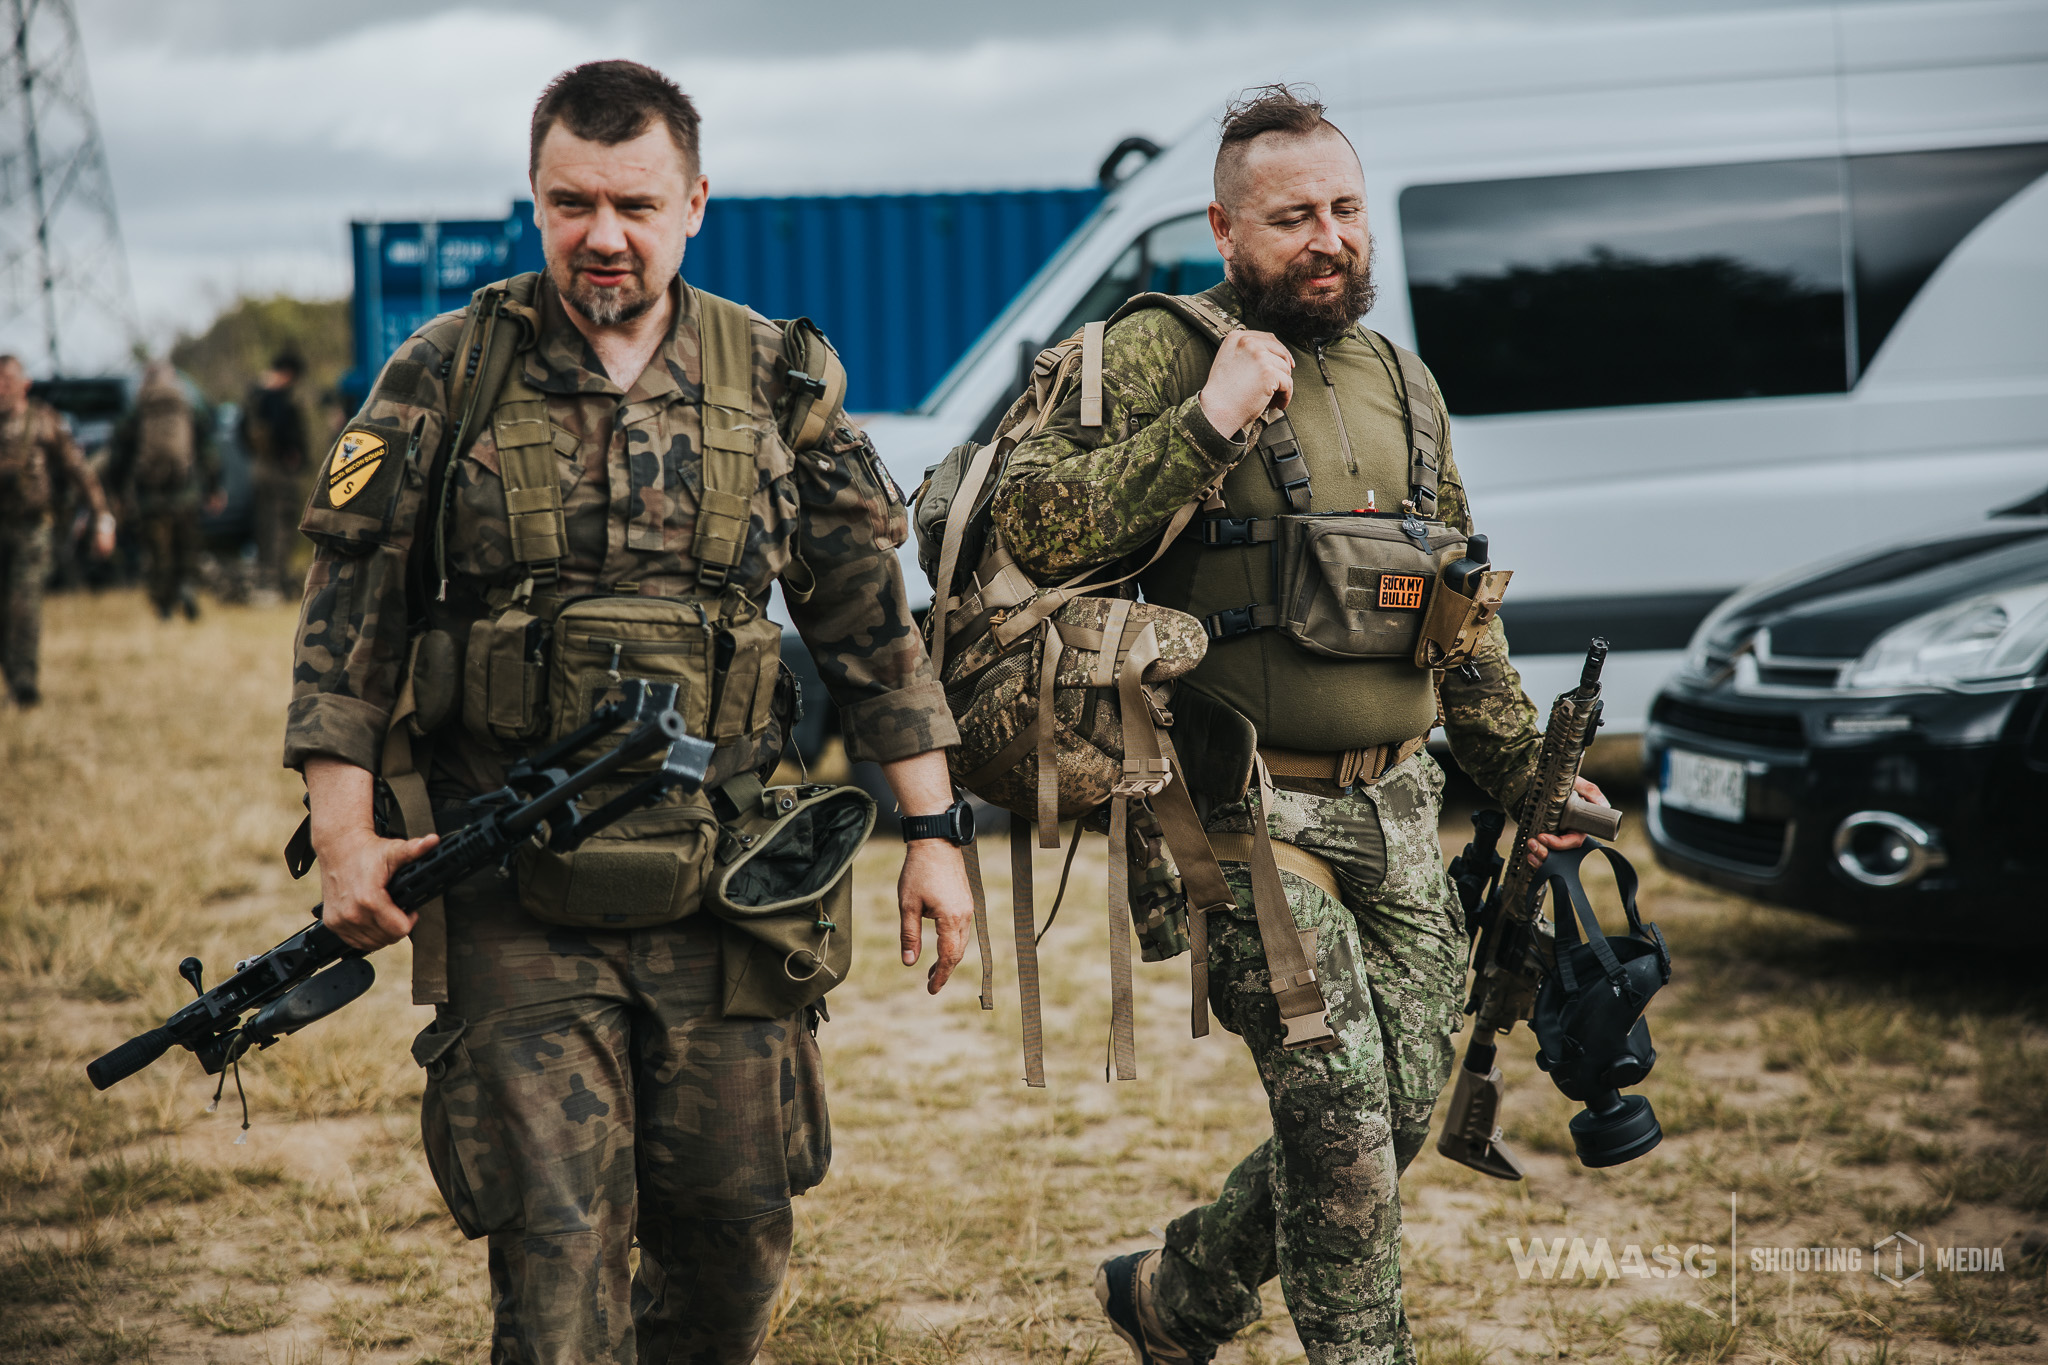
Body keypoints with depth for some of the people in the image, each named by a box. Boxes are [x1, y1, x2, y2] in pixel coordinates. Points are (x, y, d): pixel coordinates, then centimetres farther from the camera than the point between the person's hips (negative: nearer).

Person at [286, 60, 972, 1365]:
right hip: (513, 896, -2)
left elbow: (871, 621, 9)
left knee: (737, 1230, 10)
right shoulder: (443, 376, 1)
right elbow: (349, 617, 2)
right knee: (556, 1237, -5)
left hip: (730, 884, 2)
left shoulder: (777, 380, 6)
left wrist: (931, 835, 6)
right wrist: (345, 836, -6)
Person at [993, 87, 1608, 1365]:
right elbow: (1035, 524, -18)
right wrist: (1206, 423, -23)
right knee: (1339, 1107, -12)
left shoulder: (1399, 380, 16)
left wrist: (1524, 768, 25)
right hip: (1251, 812, -7)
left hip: (1397, 806, 7)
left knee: (1398, 1111, 8)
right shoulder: (1157, 354, -5)